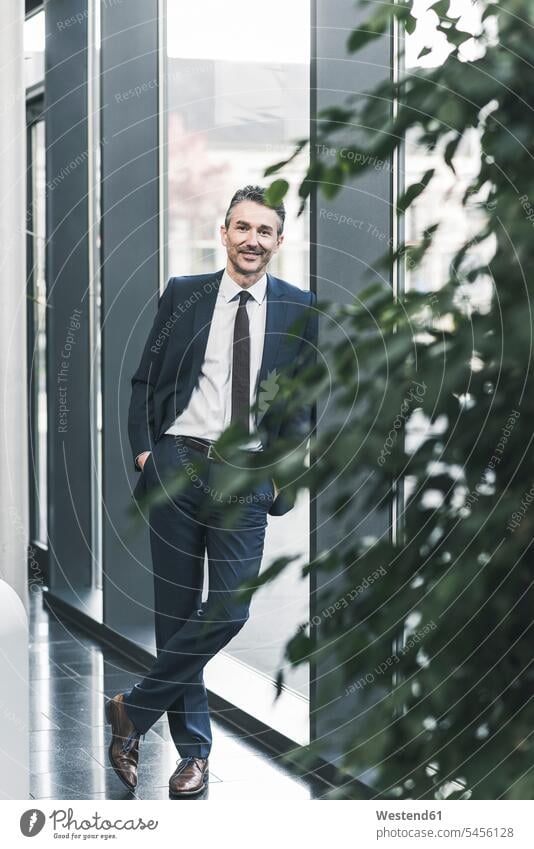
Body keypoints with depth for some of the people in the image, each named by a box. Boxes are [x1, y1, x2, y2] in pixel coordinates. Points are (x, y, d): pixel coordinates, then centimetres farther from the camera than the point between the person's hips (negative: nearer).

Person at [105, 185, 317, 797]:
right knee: (175, 610, 4)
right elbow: (145, 380, 9)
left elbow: (304, 400, 9)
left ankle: (133, 709, 6)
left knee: (229, 609, -12)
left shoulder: (298, 309, 6)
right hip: (177, 465, 0)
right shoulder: (183, 294, 6)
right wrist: (143, 449, -3)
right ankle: (193, 748, 16)